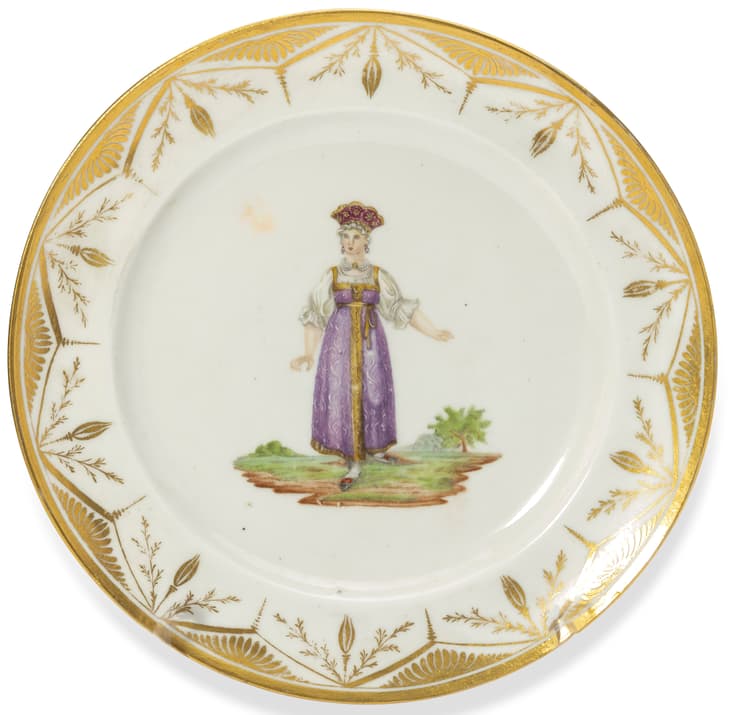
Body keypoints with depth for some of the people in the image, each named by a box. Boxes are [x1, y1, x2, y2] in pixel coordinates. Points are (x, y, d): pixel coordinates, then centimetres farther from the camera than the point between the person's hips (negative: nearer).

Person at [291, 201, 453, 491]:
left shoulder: (379, 275, 3)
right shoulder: (331, 275, 1)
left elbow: (403, 308, 4)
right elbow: (315, 315, 1)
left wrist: (434, 333, -1)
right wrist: (309, 354, -8)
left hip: (370, 343, 1)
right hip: (340, 342, -1)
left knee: (372, 396, 6)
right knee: (342, 398, -3)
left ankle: (374, 447, 30)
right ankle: (354, 464, 6)